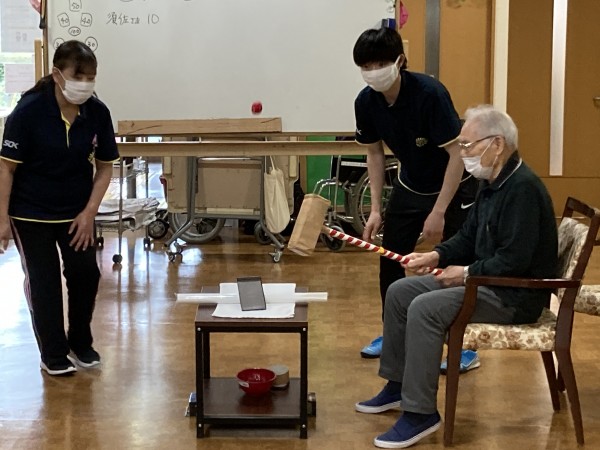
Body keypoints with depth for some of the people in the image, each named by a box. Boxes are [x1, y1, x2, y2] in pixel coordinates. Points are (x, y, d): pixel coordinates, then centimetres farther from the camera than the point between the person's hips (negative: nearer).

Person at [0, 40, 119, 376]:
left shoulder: (98, 113, -12)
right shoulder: (29, 111, -22)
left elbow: (105, 166, -2)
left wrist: (89, 212, -8)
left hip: (77, 212, 3)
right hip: (31, 213, -3)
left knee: (86, 273, 3)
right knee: (44, 281, 2)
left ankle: (80, 343, 25)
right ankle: (54, 354, 17)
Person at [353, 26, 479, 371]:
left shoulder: (429, 93, -30)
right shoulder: (367, 102, -13)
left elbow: (457, 153, -26)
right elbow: (375, 153, 3)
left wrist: (438, 213, -25)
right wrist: (376, 208, -1)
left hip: (454, 187, -6)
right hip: (410, 186, 6)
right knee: (389, 264, 8)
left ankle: (467, 348, 8)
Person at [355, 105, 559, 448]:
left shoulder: (523, 188, -22)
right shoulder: (493, 184, 10)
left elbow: (514, 260, -27)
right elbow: (468, 238, 19)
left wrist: (467, 274, -16)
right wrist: (438, 256, 2)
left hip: (517, 296, -11)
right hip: (488, 280, 11)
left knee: (425, 309, -27)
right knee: (400, 292, 7)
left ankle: (421, 413, -20)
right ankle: (397, 386, 18)